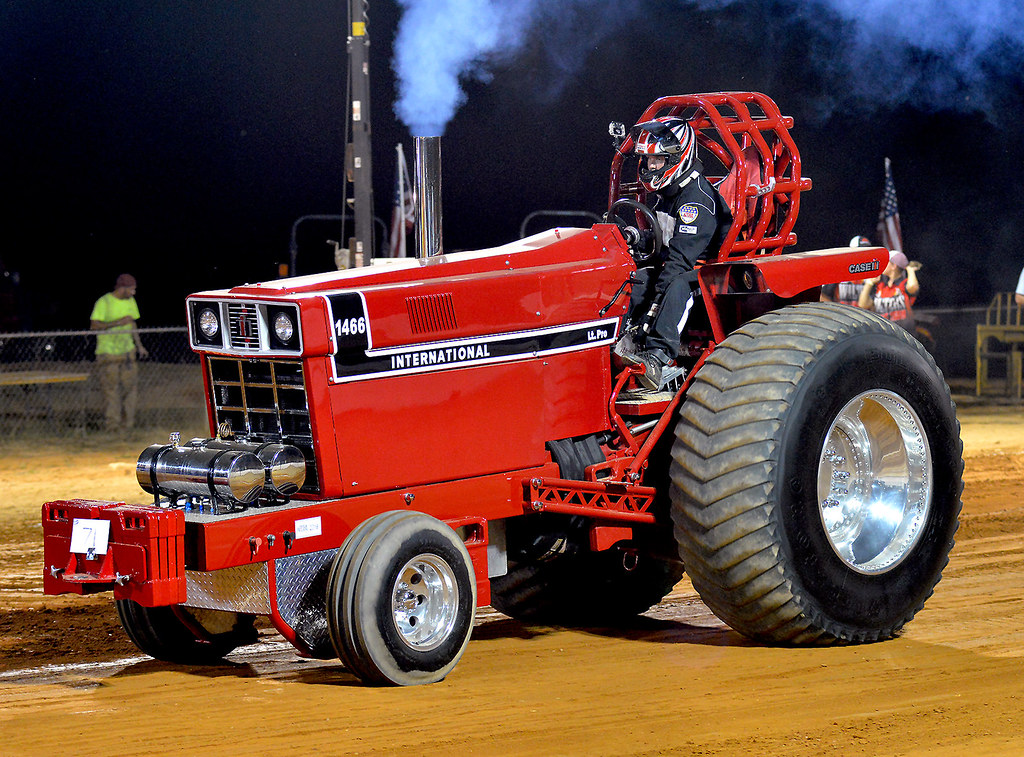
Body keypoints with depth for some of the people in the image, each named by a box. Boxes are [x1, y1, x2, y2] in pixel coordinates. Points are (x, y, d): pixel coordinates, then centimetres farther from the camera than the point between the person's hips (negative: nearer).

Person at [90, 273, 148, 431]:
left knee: (130, 386, 2)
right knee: (111, 389, -5)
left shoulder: (130, 301, 11)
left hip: (127, 351, 6)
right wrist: (118, 322, -22)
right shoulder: (104, 302, -12)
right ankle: (112, 423, 3)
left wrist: (139, 345, 17)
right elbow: (94, 325, -17)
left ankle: (127, 423, 10)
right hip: (108, 352, -6)